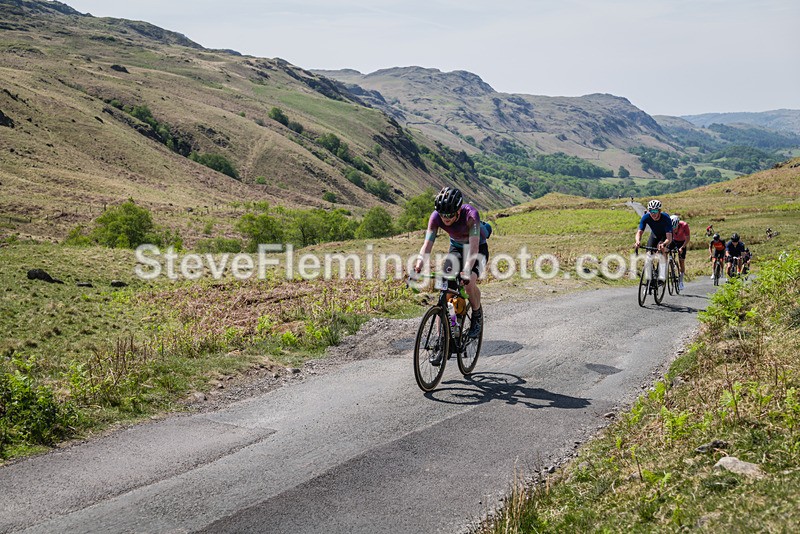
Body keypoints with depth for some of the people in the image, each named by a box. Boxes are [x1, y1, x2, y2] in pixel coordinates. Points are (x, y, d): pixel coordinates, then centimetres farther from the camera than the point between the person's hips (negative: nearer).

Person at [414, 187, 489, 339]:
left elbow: (474, 246, -42)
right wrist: (418, 265, -44)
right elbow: (427, 244, -27)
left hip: (478, 248, -3)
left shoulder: (471, 214, -35)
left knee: (470, 282, -29)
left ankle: (477, 316, 1)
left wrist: (467, 270, -56)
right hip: (456, 248, 4)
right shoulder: (436, 217, -25)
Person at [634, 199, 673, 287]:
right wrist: (638, 241, -55)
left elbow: (669, 238, -42)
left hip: (665, 236, -3)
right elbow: (639, 232, -32)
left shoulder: (666, 218, -37)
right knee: (648, 256, -14)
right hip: (654, 235, 3)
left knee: (662, 251, -28)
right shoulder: (646, 217, -28)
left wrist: (664, 244, -64)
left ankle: (662, 278, -26)